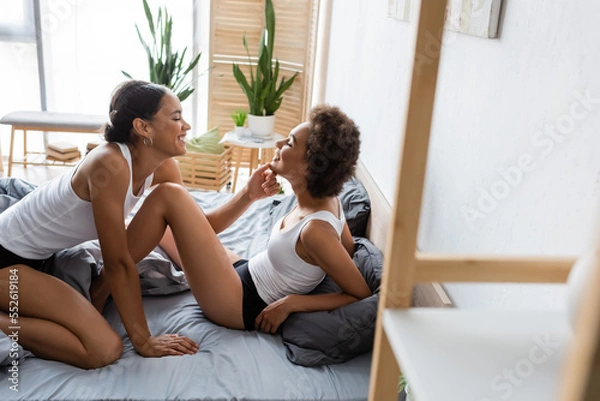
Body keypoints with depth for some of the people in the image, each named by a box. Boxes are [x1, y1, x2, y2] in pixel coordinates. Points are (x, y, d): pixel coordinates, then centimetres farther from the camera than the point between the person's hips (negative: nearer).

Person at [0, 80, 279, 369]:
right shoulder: (110, 165, -29)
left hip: (45, 256, 9)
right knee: (105, 349, -19)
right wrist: (143, 340, -20)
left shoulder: (161, 166, -6)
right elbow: (117, 263, -26)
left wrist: (248, 195, -16)